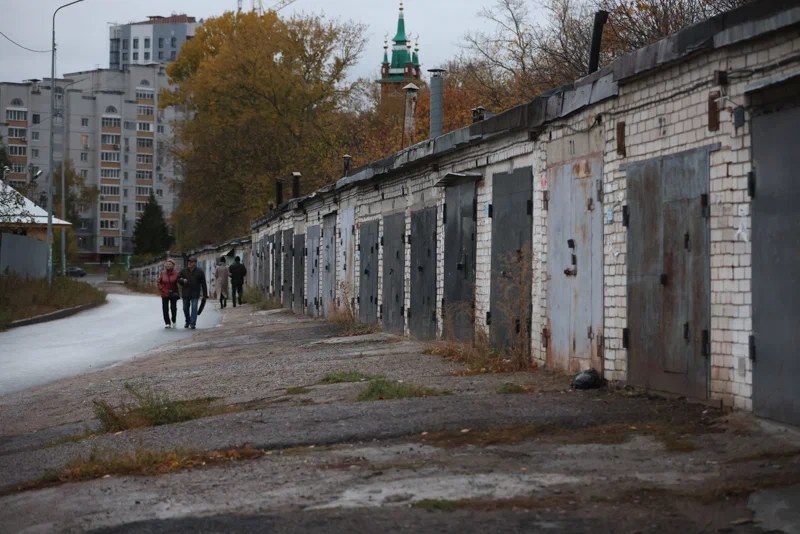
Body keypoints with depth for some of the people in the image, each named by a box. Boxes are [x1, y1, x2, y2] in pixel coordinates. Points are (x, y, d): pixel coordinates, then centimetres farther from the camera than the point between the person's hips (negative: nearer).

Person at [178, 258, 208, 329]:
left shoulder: (200, 272, 1)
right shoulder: (184, 271, 7)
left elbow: (203, 284, 2)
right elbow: (178, 279, 11)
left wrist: (205, 295, -1)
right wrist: (182, 280, -12)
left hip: (195, 294, -3)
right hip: (186, 293, 3)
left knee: (194, 308, -11)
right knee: (185, 308, 12)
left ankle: (193, 324, -8)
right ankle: (187, 322, 33)